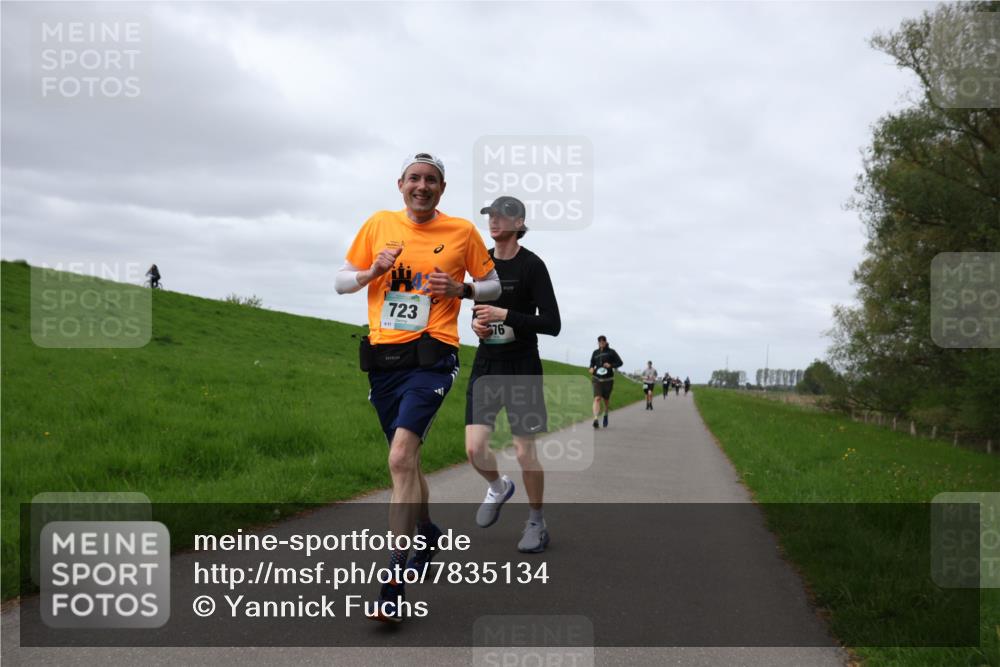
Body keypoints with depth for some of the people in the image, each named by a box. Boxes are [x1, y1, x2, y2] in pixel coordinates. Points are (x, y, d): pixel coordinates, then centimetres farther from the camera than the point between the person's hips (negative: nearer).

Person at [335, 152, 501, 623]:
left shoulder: (462, 231, 2)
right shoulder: (379, 224, 8)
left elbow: (492, 286, 12)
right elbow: (341, 282, 13)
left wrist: (461, 288, -8)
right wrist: (372, 272, -7)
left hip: (431, 357, -4)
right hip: (383, 357, 4)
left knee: (401, 458, -20)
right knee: (404, 461, 16)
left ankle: (395, 586, -19)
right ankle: (426, 531, 45)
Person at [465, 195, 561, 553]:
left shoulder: (532, 265, -10)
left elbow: (552, 324, -14)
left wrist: (505, 316, -21)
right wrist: (476, 321, 2)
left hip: (522, 368, -4)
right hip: (486, 365, 5)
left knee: (525, 452, 0)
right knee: (474, 447, -5)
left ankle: (536, 523, 21)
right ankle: (497, 487, 28)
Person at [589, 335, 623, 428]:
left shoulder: (611, 352, 0)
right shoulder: (595, 353, 8)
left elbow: (620, 362, 0)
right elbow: (592, 363, 21)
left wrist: (611, 365, -17)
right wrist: (591, 368, -1)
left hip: (608, 379, -1)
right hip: (597, 379, 1)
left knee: (606, 399, 12)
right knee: (597, 398, -16)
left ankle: (606, 415, 42)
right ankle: (595, 419, -28)